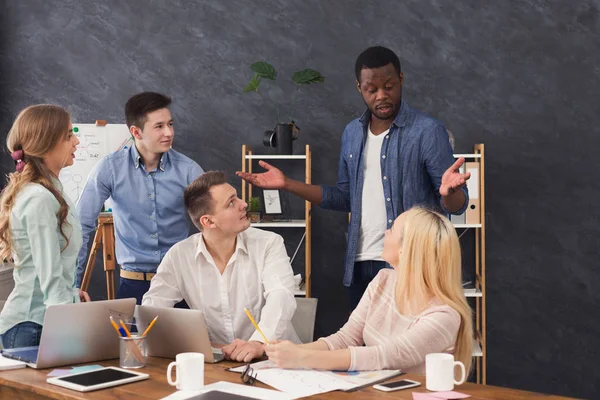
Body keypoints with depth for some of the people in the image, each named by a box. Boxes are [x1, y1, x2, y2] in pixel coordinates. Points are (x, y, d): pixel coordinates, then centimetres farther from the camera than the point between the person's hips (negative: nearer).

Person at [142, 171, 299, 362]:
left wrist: (258, 342, -40)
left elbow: (281, 296, -20)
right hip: (216, 359, 3)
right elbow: (153, 305, 2)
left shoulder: (269, 244, -6)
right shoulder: (179, 255, 0)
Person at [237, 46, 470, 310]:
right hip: (360, 265, 5)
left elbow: (456, 206, -9)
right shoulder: (352, 133, 10)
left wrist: (448, 192, -34)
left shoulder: (428, 131, -8)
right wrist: (287, 184, 9)